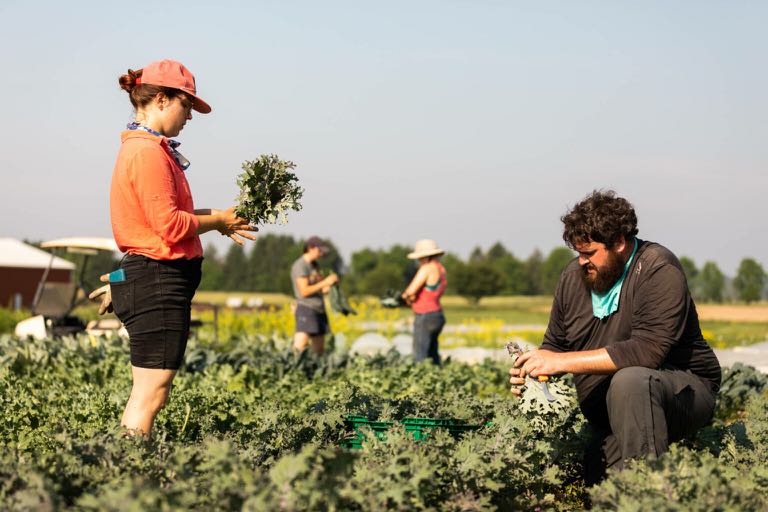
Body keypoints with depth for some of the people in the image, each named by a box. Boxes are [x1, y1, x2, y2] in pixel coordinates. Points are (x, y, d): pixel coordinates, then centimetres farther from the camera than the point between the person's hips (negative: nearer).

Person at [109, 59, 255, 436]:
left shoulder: (144, 148, 18)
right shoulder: (148, 152, -15)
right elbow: (170, 226, -20)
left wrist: (217, 218, 12)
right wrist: (217, 221, -5)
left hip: (151, 280, 11)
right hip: (158, 281, -11)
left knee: (146, 392, 12)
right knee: (152, 391, -10)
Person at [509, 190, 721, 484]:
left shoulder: (658, 271, -16)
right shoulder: (573, 277, 5)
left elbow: (647, 351, -29)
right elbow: (555, 345, 17)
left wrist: (563, 361, -28)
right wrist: (532, 372, -7)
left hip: (680, 392, -6)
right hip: (608, 426, 6)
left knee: (629, 379, -38)